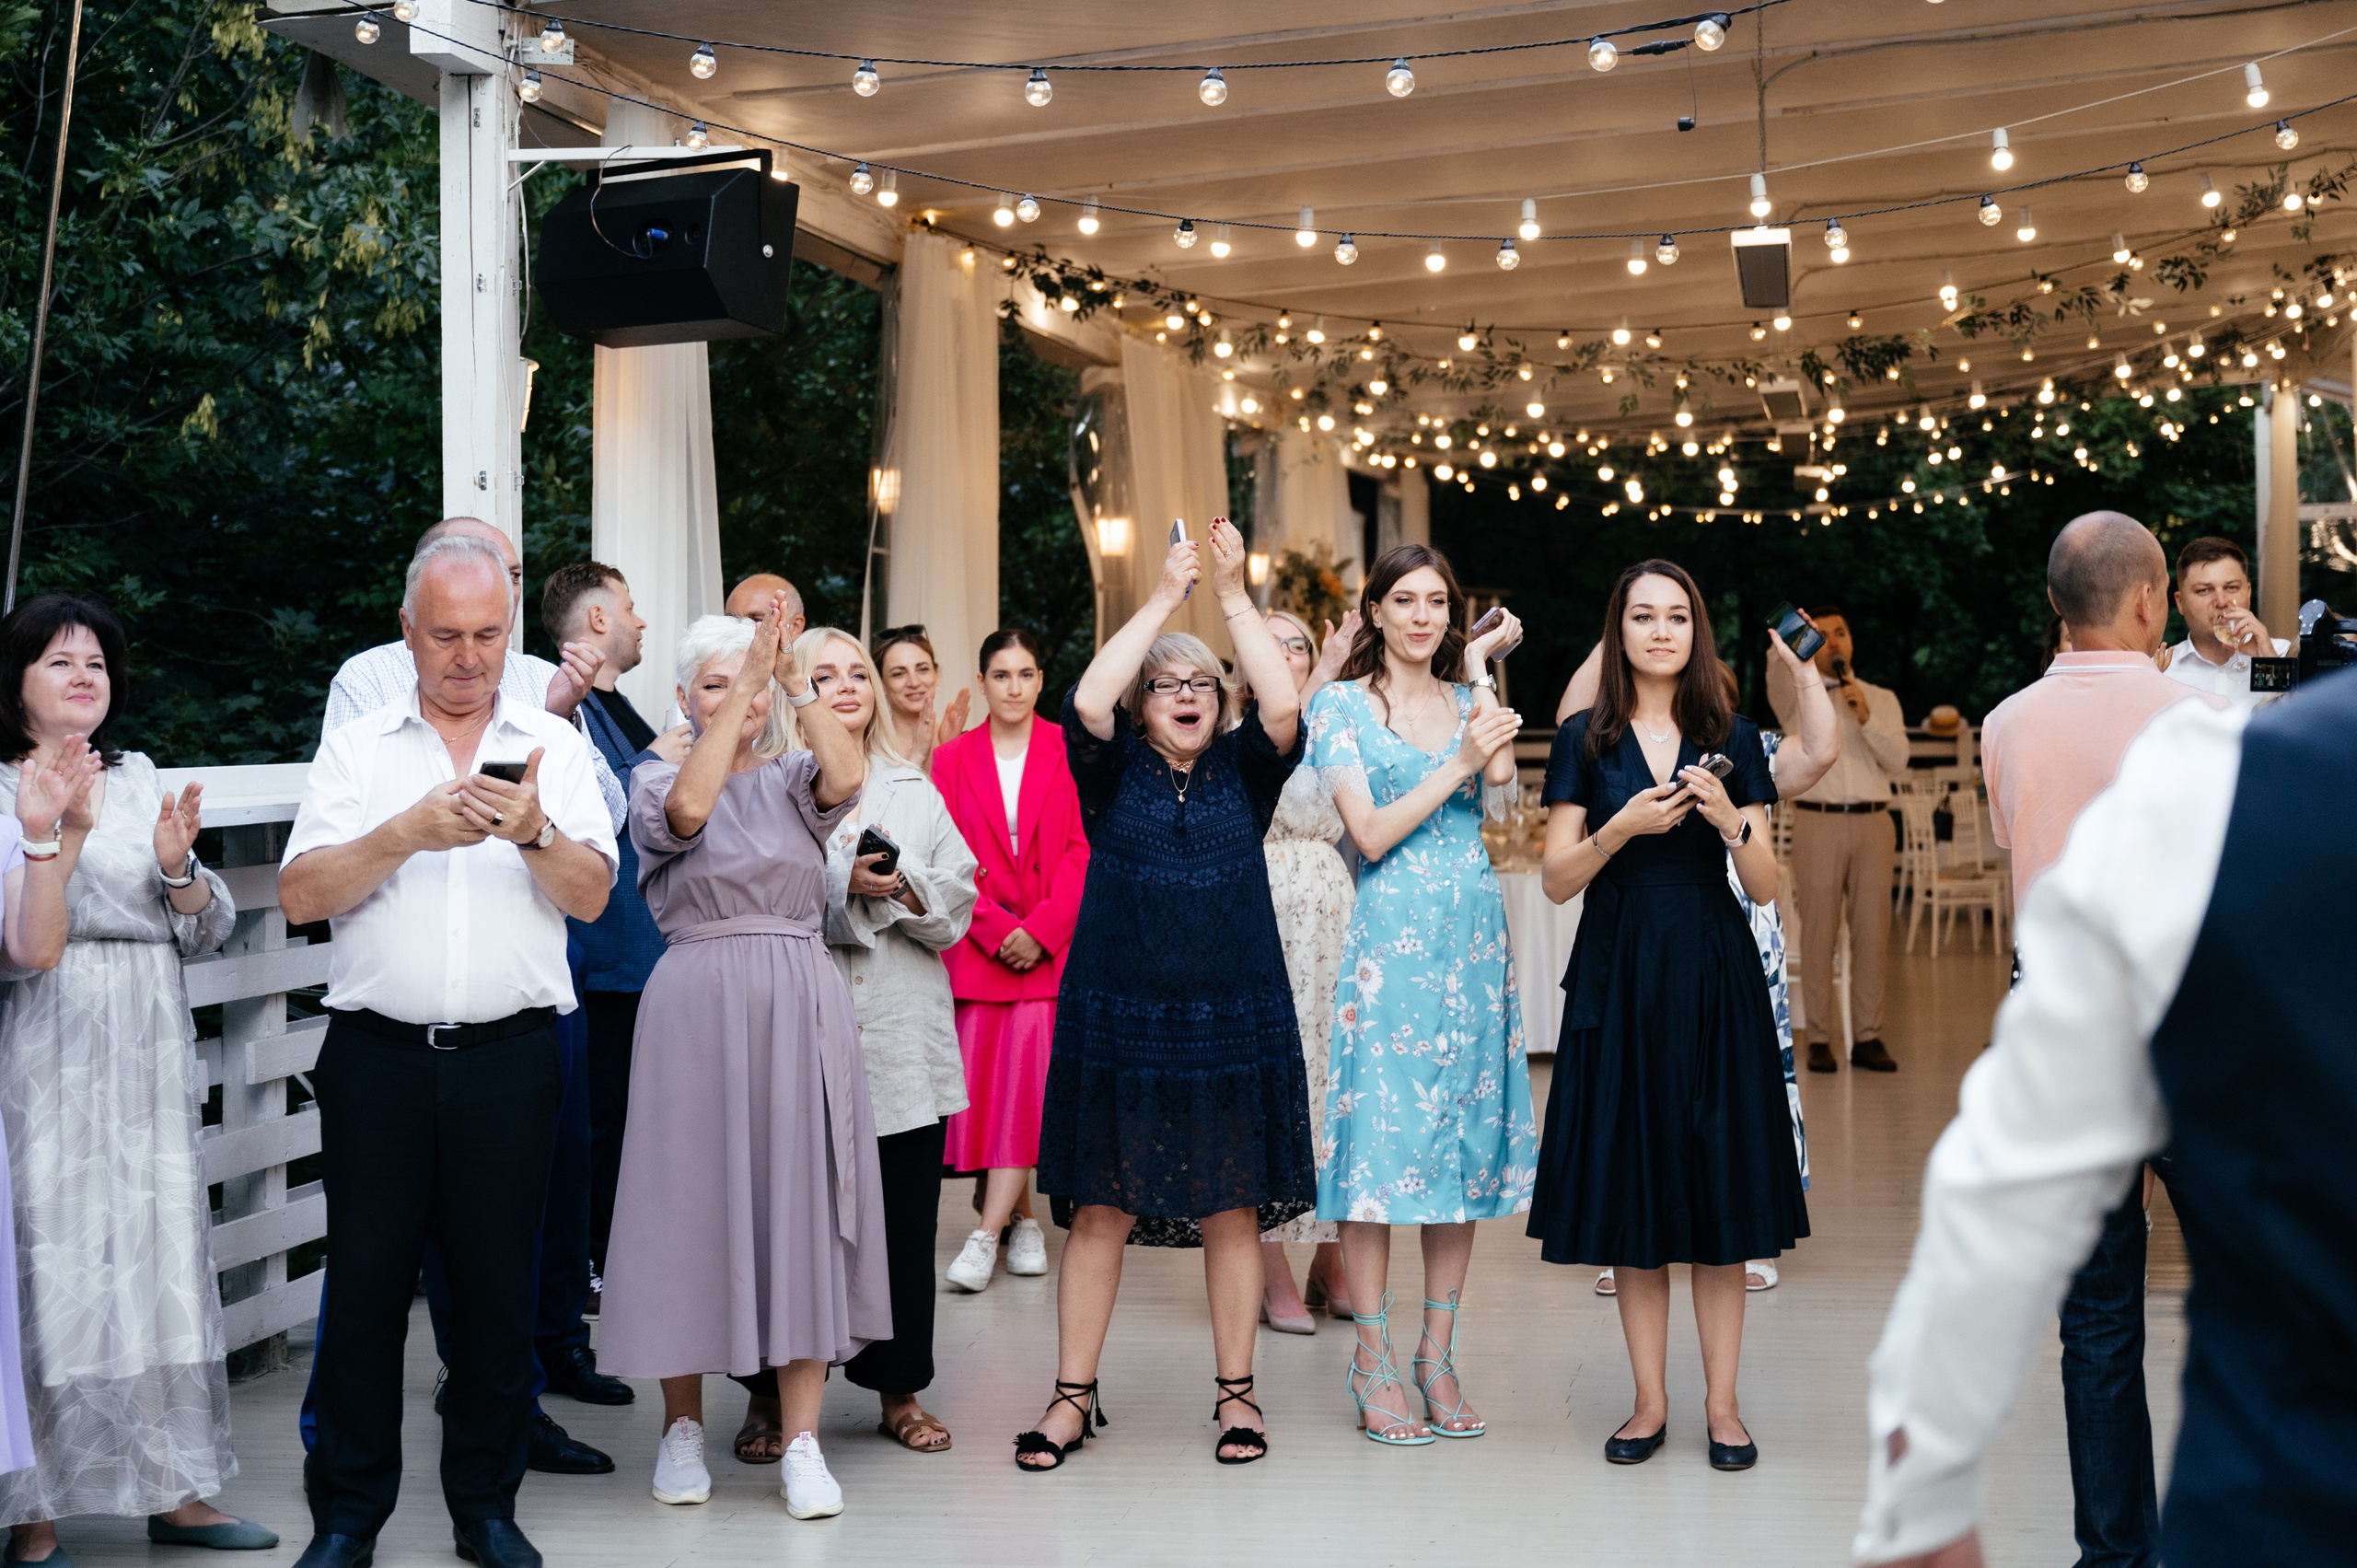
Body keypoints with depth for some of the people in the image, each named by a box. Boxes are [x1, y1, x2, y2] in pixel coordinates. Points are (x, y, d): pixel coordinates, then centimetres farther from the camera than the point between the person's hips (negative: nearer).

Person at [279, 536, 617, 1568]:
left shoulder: (554, 746, 8)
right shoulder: (357, 749, 8)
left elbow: (591, 896, -1)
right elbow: (300, 896, -2)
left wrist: (533, 834, -20)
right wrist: (407, 834, -15)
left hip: (509, 1055, 0)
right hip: (377, 1052, 0)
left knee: (498, 1283, 6)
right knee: (365, 1281, 4)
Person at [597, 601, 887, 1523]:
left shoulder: (792, 779, 11)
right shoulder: (654, 781, 5)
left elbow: (847, 775, -12)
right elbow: (689, 808, -19)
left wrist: (792, 680, -16)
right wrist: (745, 685, -19)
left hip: (800, 1006, 2)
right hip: (698, 1007, -2)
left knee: (800, 1205, 0)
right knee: (694, 1201, 3)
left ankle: (802, 1440, 5)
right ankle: (683, 1427, 18)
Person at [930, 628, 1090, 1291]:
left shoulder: (1068, 752, 3)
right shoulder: (952, 759, 7)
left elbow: (1084, 850, -1)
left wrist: (1041, 928, -11)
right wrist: (997, 928, -9)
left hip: (1051, 945, -2)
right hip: (979, 944, 2)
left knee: (1028, 1076, -12)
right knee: (985, 1081, 0)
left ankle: (987, 1233, -11)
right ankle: (1023, 1219, 14)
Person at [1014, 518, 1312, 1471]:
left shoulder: (1243, 772, 7)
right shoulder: (1114, 774, 5)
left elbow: (1283, 711, -10)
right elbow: (1086, 702, -13)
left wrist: (1233, 593, -11)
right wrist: (1163, 596, -11)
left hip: (1234, 1020, 1)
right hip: (1118, 1019, -1)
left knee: (1233, 1207, 5)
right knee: (1100, 1206, 2)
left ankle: (1235, 1391, 17)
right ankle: (1074, 1396, 12)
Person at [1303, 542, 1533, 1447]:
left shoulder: (1467, 697, 14)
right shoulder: (1343, 706, 2)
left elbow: (1500, 788, -6)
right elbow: (1371, 833, -7)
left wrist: (1485, 672, -2)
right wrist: (1456, 763, -11)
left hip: (1474, 939, 4)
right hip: (1390, 940, -4)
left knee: (1465, 1138, 5)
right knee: (1380, 1139, -4)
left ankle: (1438, 1355, 14)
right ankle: (1373, 1364, 4)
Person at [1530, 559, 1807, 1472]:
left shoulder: (1732, 739, 6)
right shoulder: (1586, 741, 4)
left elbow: (1766, 886, 2)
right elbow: (1556, 881, -1)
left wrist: (1729, 819, -15)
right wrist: (1623, 827, -16)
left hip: (1715, 978, 0)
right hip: (1619, 976, 0)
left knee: (1720, 1186, 1)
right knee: (1631, 1187, 3)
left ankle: (1723, 1404, 10)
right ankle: (1650, 1401, 13)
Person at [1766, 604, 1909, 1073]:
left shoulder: (1882, 699, 14)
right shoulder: (1799, 697, 6)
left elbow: (1897, 762, 1)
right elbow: (1778, 674, -18)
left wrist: (1865, 717, -14)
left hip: (1873, 823, 2)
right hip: (1818, 823, -2)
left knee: (1872, 934, 2)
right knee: (1819, 935, -2)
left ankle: (1868, 1038, 8)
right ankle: (1819, 1040, 2)